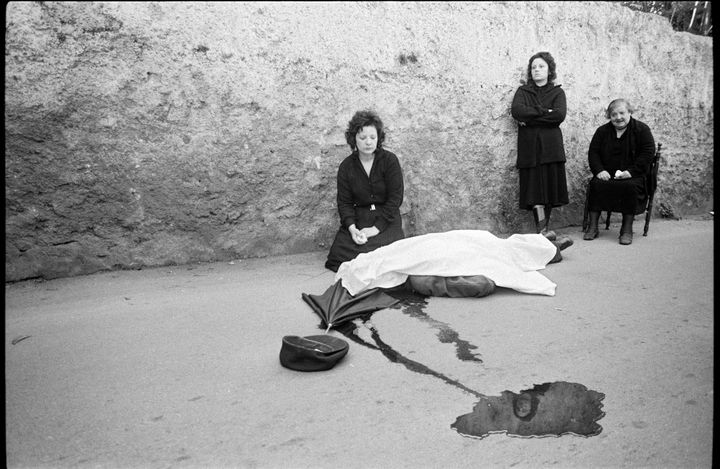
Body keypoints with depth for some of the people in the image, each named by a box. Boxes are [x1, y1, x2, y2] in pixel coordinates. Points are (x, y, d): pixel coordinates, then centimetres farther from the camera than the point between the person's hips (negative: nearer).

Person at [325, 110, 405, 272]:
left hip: (387, 218, -2)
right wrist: (352, 228, -17)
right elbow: (344, 202, 3)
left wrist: (376, 228, -17)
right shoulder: (346, 166, 4)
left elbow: (395, 198, -7)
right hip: (358, 219, 2)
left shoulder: (390, 160, -3)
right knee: (339, 251, -20)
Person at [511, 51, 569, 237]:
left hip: (551, 146, 0)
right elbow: (516, 110, -7)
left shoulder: (557, 92, 12)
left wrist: (529, 117, -8)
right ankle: (542, 228, -11)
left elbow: (559, 115, -7)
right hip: (529, 145, 0)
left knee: (550, 185, -2)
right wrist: (544, 111, -11)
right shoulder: (523, 91, 14)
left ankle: (544, 228, 7)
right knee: (534, 186, -9)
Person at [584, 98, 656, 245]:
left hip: (633, 175, -2)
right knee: (596, 184, -27)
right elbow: (593, 152, 9)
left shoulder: (642, 129, 1)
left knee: (630, 186, -34)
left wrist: (631, 171, -17)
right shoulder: (602, 131, 11)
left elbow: (648, 154, -6)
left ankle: (627, 230, -22)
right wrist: (599, 170, -10)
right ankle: (592, 226, -20)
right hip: (606, 174, 3)